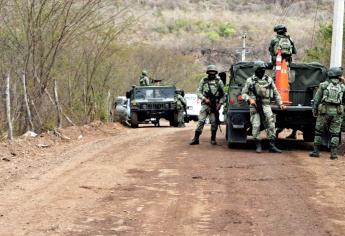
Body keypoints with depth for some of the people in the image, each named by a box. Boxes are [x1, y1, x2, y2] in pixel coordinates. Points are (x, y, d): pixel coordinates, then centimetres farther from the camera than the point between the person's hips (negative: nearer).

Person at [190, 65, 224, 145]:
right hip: (205, 104, 0)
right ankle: (196, 138, -5)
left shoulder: (219, 82, 7)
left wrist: (220, 104, -6)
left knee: (214, 122, 1)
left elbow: (223, 95, 6)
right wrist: (205, 99, -9)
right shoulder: (203, 81, 8)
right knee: (201, 121, -7)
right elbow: (198, 92, 6)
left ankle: (213, 139, 12)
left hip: (215, 105, 0)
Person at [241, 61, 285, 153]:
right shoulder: (250, 80, 4)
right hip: (254, 106, -2)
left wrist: (280, 104, 8)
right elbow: (244, 93, 7)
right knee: (256, 126, -4)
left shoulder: (269, 79, 10)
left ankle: (272, 146, -4)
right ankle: (258, 146, 5)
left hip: (266, 106, 2)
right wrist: (250, 99, -12)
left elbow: (276, 93, 16)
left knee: (271, 125, -7)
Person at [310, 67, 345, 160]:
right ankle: (333, 154, 1)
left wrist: (314, 111, 13)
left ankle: (316, 151, 11)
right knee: (335, 133, 5)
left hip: (325, 110, -1)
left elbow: (316, 99, 5)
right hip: (337, 112, 1)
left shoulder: (323, 85, 4)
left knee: (319, 131, 10)